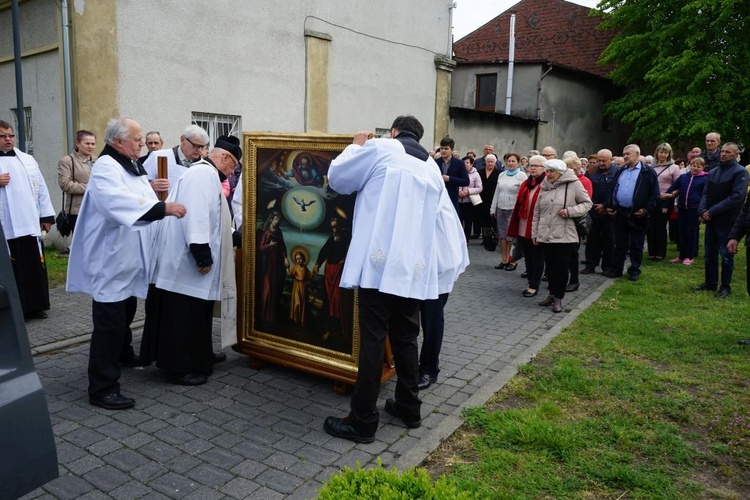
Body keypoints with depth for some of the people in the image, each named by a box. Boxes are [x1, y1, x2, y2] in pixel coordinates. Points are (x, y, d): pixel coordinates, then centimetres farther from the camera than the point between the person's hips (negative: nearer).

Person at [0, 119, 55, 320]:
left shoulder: (27, 160, 12)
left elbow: (41, 188, 10)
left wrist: (46, 216, 5)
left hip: (30, 224, 3)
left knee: (35, 266, 8)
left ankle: (35, 306, 19)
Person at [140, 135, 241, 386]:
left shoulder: (205, 174, 18)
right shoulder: (204, 174, -17)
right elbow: (196, 216, -27)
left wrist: (227, 240, 31)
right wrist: (203, 255, -28)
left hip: (187, 258, 11)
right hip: (186, 260, -11)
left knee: (196, 311, 19)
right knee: (183, 314, -2)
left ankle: (199, 355, 31)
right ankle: (179, 367, 8)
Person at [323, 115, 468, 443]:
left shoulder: (380, 148, 2)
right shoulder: (431, 167, 20)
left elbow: (338, 178, 8)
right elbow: (447, 220, 18)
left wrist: (356, 146, 23)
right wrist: (452, 262, 24)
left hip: (380, 262, -6)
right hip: (414, 268, 6)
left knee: (372, 339, -2)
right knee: (405, 338, 17)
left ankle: (363, 421, 5)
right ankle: (408, 407, 27)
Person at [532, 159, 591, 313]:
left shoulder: (573, 184, -5)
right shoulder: (544, 187, 10)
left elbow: (587, 203, 0)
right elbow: (537, 212, 14)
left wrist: (570, 211, -16)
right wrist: (534, 232, 14)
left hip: (564, 235, -4)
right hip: (545, 235, 5)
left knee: (561, 267, 2)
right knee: (550, 266, 11)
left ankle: (558, 298, 13)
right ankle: (552, 294, 26)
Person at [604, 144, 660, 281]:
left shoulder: (648, 172, -4)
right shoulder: (620, 172, 13)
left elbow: (654, 195, -7)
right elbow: (613, 191, 17)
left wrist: (646, 209, -15)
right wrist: (610, 206, 7)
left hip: (637, 215, -5)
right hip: (620, 213, 5)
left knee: (636, 246, 6)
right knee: (620, 244, 12)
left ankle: (634, 271, 15)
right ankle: (616, 269, 19)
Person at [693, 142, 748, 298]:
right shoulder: (713, 172, 12)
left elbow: (737, 196, -16)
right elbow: (706, 194, 10)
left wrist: (712, 211, -19)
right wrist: (702, 211, -9)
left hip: (727, 221, -6)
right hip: (711, 220, 6)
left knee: (726, 255, 2)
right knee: (709, 253, 11)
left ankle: (725, 287, 11)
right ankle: (710, 283, 23)